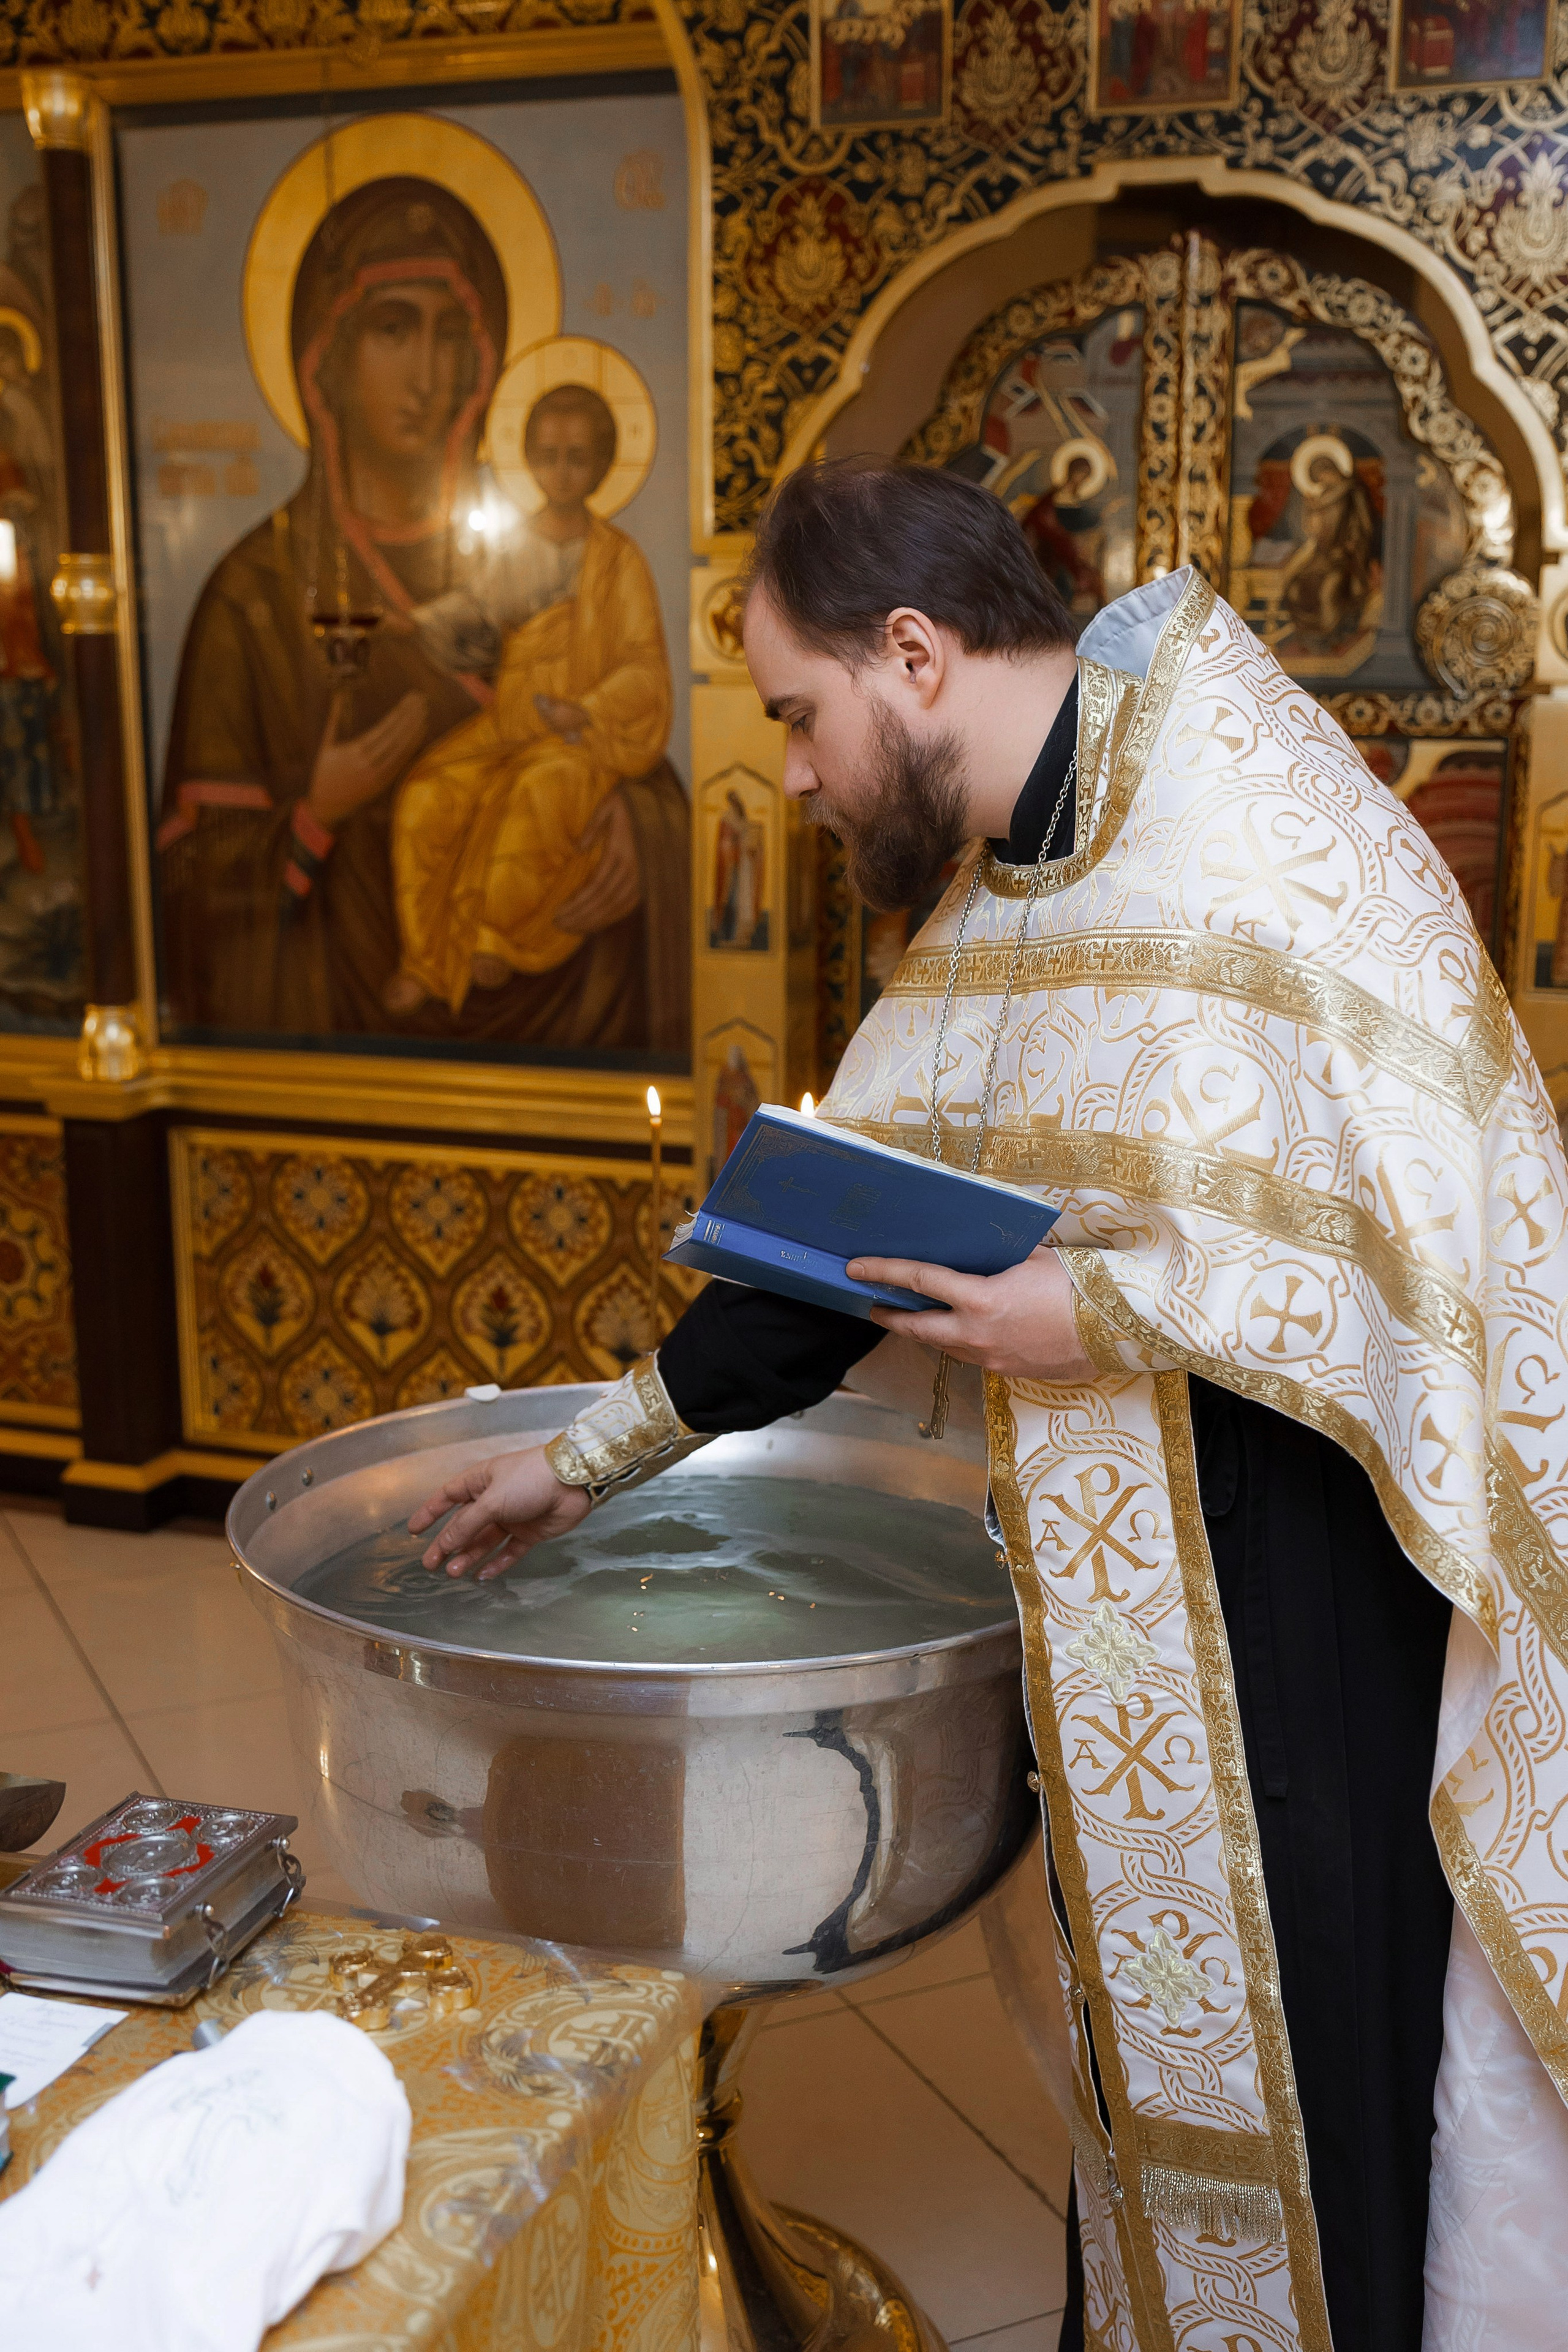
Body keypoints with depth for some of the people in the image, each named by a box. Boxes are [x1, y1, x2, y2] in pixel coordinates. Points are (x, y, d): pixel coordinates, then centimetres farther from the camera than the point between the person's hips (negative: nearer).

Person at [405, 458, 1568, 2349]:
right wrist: (585, 1462, 18)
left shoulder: (1258, 827, -16)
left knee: (1331, 2038, 5)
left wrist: (1106, 1310, -20)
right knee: (1165, 2033, 17)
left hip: (1333, 1589, -7)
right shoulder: (999, 904, 10)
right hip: (1129, 1602, 7)